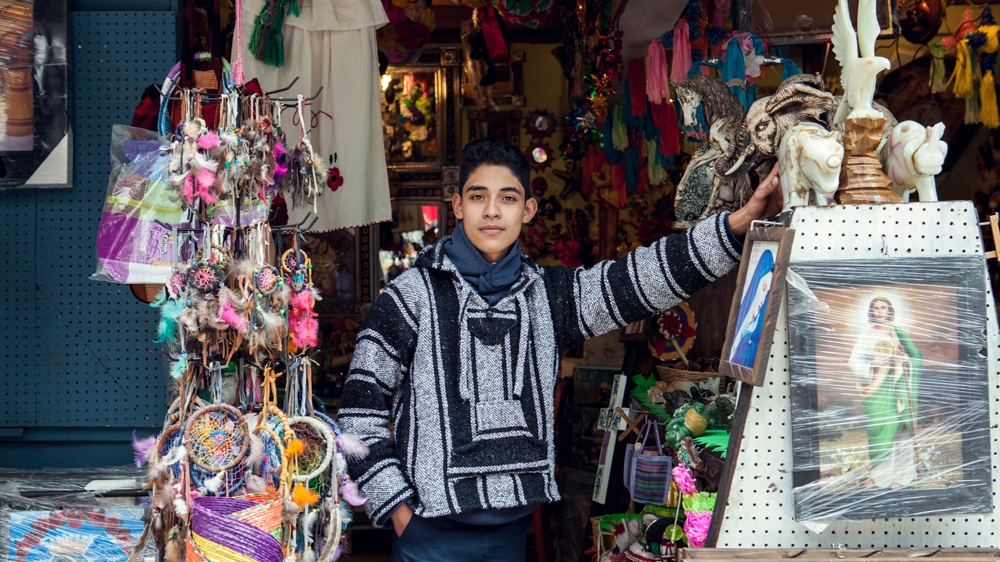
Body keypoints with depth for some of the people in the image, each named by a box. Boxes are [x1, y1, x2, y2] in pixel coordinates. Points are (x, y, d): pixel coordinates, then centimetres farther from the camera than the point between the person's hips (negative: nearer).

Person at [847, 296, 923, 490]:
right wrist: (871, 365, -16)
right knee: (878, 429, -3)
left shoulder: (899, 333, 10)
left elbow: (915, 356, 11)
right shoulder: (866, 335, 7)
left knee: (898, 428, -4)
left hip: (898, 386, 1)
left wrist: (906, 361, -10)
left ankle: (900, 473, -1)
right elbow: (854, 361, 1)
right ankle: (878, 473, 5)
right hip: (876, 389, 0)